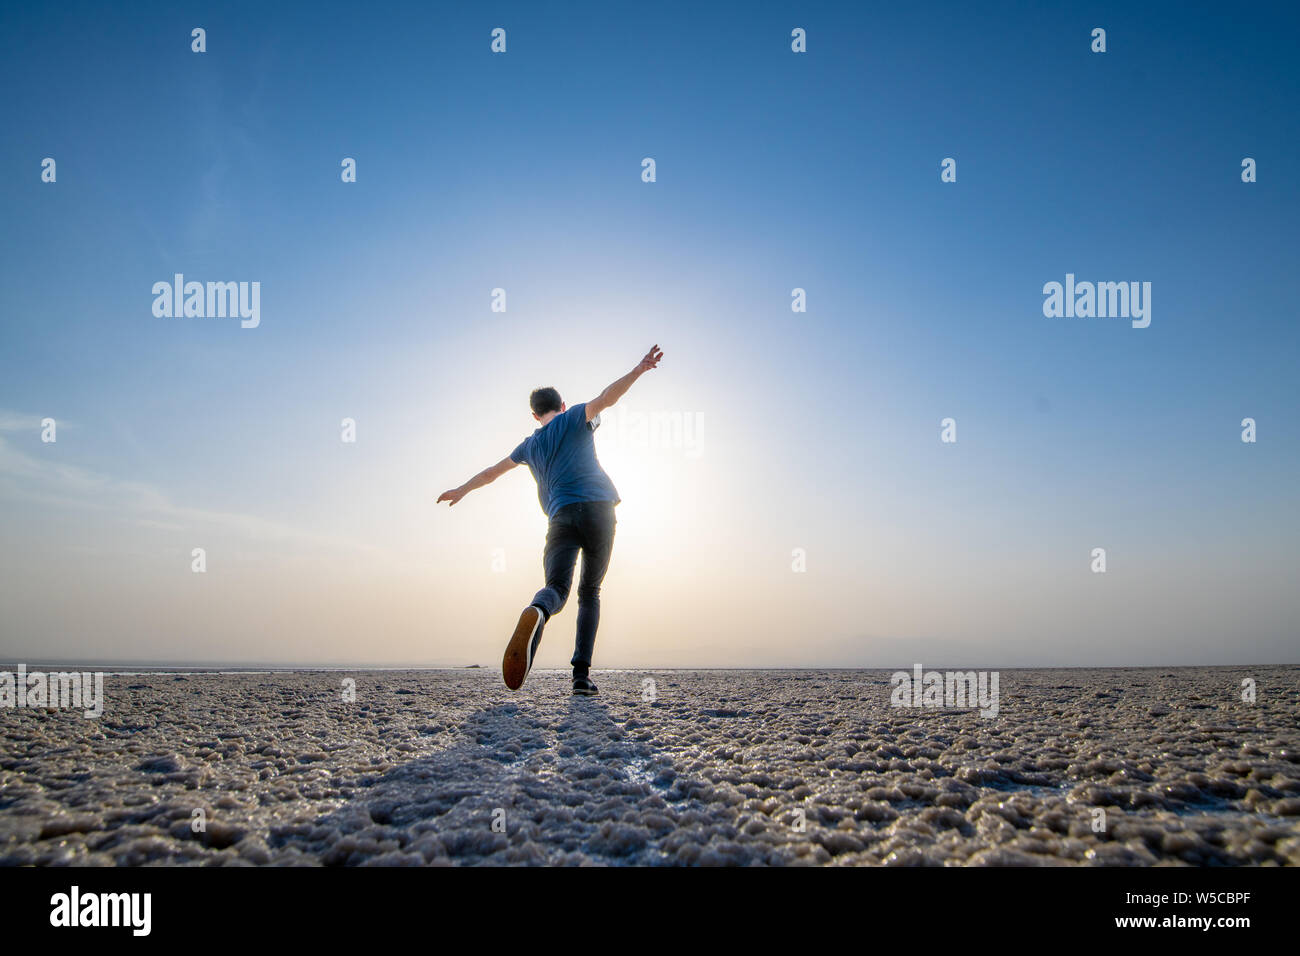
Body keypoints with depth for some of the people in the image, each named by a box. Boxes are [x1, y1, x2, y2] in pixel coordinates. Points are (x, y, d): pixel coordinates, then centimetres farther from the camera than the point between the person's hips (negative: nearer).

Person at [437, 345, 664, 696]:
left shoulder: (530, 445, 26)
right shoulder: (575, 418, 18)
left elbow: (492, 472, 38)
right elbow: (605, 398, -2)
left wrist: (461, 490, 52)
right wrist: (637, 371, -11)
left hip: (562, 516, 1)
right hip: (599, 509, -1)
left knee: (556, 589, -10)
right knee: (590, 593, 9)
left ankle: (535, 614, -50)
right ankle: (581, 675, -2)